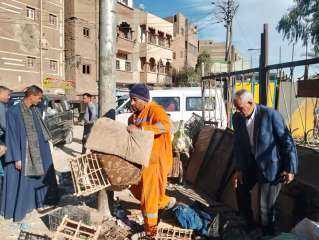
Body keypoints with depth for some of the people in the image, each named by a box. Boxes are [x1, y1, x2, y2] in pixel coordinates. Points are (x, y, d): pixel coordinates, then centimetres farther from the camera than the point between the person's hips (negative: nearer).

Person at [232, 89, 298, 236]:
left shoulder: (270, 115, -23)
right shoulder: (237, 118, -5)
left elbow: (287, 141, -17)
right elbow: (238, 145, 1)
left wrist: (290, 168, -15)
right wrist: (239, 169, -3)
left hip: (270, 166, -6)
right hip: (251, 163, 7)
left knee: (266, 207, 0)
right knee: (240, 188, 20)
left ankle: (268, 234, 27)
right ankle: (249, 223, 44)